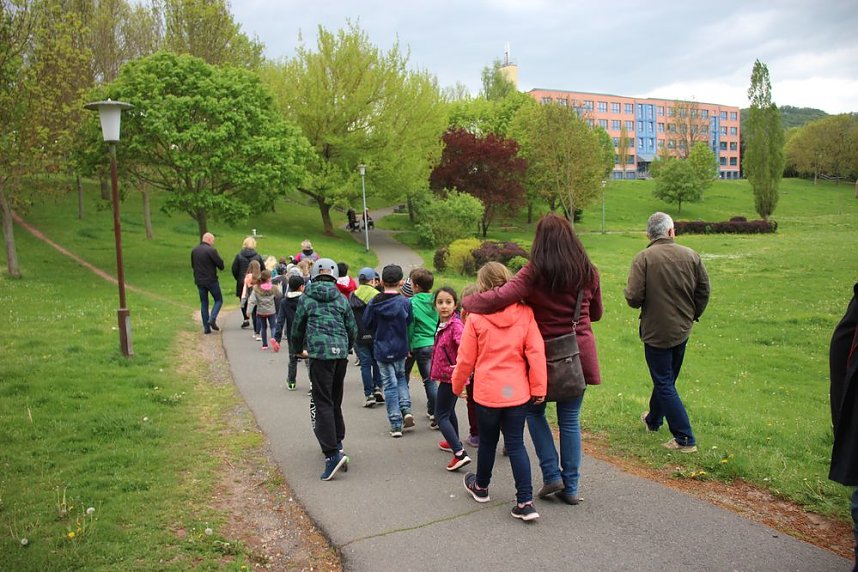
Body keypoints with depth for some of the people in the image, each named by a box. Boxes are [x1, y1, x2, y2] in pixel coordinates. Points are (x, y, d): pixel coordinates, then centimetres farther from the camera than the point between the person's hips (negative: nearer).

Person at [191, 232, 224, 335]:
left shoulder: (194, 250, 6)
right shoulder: (211, 250, -15)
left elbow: (192, 265, 15)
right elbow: (220, 263, -13)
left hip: (199, 281, 6)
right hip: (211, 280, -6)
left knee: (203, 303, 11)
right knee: (218, 300, 11)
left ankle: (206, 327, 9)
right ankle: (212, 319, -9)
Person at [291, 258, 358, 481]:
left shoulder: (306, 298, 4)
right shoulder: (341, 298, 12)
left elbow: (297, 327, 10)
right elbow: (352, 329, 14)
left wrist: (297, 348, 29)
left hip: (320, 353, -4)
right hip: (340, 353, 4)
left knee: (322, 403, -5)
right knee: (335, 400, 20)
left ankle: (333, 453, -17)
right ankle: (337, 441, 32)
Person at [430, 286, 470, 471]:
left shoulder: (455, 325, -21)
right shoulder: (442, 324, 7)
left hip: (450, 377, -10)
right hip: (447, 376, 10)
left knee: (441, 416, -6)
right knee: (449, 411, 26)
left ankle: (460, 454, -11)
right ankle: (453, 442, 44)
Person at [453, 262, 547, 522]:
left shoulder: (476, 318, -11)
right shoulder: (525, 313, -6)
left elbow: (466, 359, -4)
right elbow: (536, 352, -7)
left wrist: (457, 385, 13)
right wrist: (538, 387, 2)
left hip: (487, 393, -1)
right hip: (518, 393, 2)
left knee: (487, 442, 17)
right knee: (516, 444, 8)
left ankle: (481, 487, 39)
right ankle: (525, 502, 6)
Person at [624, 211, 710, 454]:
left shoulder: (644, 258, -16)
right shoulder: (690, 255, -2)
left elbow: (634, 298, -21)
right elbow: (704, 290, 4)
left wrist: (628, 293, 2)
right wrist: (692, 315, 18)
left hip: (656, 331, -5)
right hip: (682, 330, 6)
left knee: (664, 384, 3)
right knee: (666, 378, 22)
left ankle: (685, 439, 3)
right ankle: (653, 420, 43)